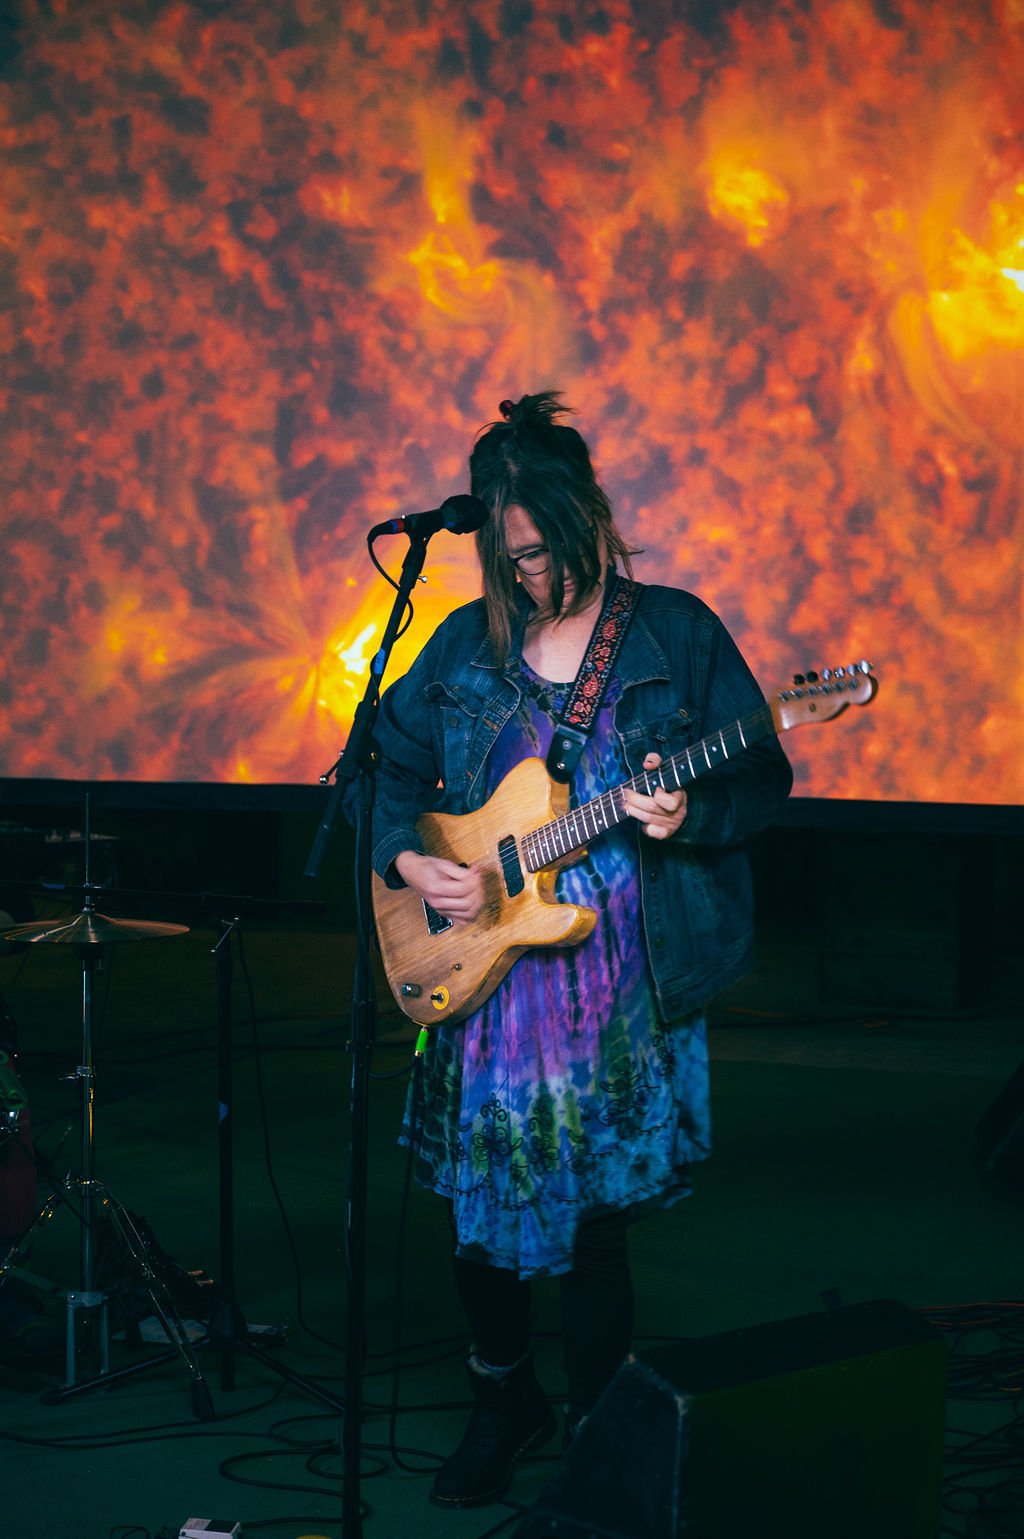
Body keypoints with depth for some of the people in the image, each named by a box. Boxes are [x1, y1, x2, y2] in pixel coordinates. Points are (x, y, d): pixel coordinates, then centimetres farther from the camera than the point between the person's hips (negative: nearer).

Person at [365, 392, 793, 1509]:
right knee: (475, 1207, 8)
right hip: (485, 974, 3)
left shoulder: (674, 631, -3)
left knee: (590, 1219, -2)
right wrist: (409, 861, -3)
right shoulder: (467, 645, 6)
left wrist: (691, 813, -21)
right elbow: (387, 767, 14)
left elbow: (763, 778, -2)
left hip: (623, 986, -3)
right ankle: (504, 1402, 32)